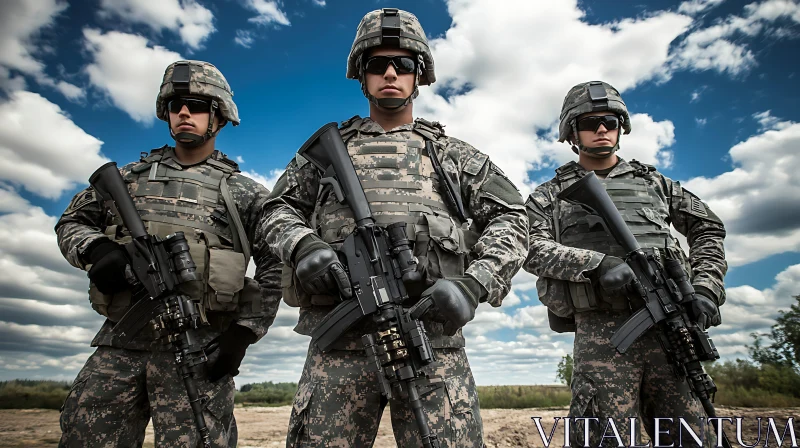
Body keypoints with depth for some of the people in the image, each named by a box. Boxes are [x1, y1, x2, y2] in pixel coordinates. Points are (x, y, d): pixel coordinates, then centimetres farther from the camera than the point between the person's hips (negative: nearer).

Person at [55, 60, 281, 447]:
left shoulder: (243, 192, 6)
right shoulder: (131, 176, 17)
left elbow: (276, 266, 1)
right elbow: (71, 223, 20)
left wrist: (245, 332, -7)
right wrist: (96, 248, -3)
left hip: (199, 351, -3)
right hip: (121, 343, 4)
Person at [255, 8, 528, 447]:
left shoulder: (454, 154, 18)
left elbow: (510, 220, 11)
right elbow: (277, 210, 18)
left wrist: (473, 283, -7)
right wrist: (303, 246, -6)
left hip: (433, 336, 0)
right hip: (341, 338, 1)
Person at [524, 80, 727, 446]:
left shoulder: (652, 181, 22)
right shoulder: (551, 195, 12)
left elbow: (708, 228, 23)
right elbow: (533, 249, -4)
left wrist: (705, 288, 6)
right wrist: (600, 263, -19)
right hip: (601, 333, -3)